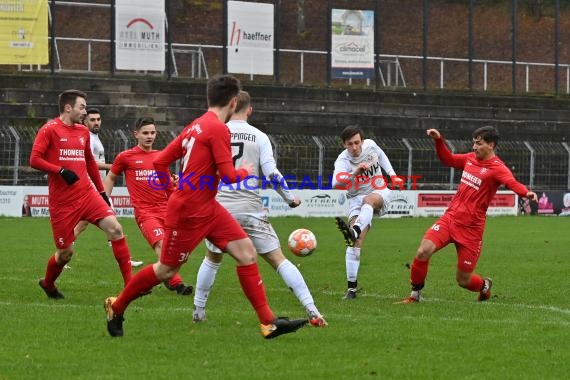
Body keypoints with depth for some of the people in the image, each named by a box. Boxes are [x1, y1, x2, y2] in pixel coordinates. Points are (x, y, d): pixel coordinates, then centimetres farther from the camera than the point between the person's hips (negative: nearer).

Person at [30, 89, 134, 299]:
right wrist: (61, 171, -23)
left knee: (115, 229, -15)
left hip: (87, 193, 5)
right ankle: (47, 284, 32)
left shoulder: (83, 131, 14)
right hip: (62, 201, -5)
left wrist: (102, 192, 23)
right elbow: (34, 160, -12)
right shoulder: (49, 130, -5)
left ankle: (129, 282, -13)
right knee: (65, 252, 2)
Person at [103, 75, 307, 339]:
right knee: (166, 270, 4)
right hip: (189, 213, -9)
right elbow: (228, 176, -20)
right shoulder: (219, 129, -16)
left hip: (207, 208, 9)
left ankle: (268, 322, -2)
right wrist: (245, 172, 0)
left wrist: (173, 193, 19)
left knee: (245, 250, 1)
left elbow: (160, 162, 11)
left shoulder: (195, 126, 10)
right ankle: (117, 307, 23)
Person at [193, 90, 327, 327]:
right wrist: (290, 198, 8)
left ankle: (198, 311, 25)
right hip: (250, 209, -1)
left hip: (220, 207, 1)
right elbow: (272, 173, -6)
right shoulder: (259, 137, 1)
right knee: (278, 260, -1)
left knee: (212, 259, 24)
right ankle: (312, 312, -9)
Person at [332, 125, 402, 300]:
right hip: (357, 199, -1)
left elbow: (381, 156, 22)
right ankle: (352, 286, -15)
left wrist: (392, 174, 16)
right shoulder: (343, 159, -17)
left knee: (368, 199, -38)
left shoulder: (370, 145, -5)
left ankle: (354, 231, -66)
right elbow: (336, 182, -38)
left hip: (380, 193, 1)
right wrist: (355, 173, -51)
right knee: (355, 243, -16)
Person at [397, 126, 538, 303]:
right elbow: (448, 159, 27)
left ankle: (484, 286, 39)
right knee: (423, 251, -18)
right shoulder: (470, 159, 8)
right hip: (450, 217, 5)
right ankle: (415, 295, 1)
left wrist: (526, 192, -53)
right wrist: (439, 141, 13)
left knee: (463, 280, 3)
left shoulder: (497, 168, -12)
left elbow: (512, 182, -33)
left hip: (471, 228, -5)